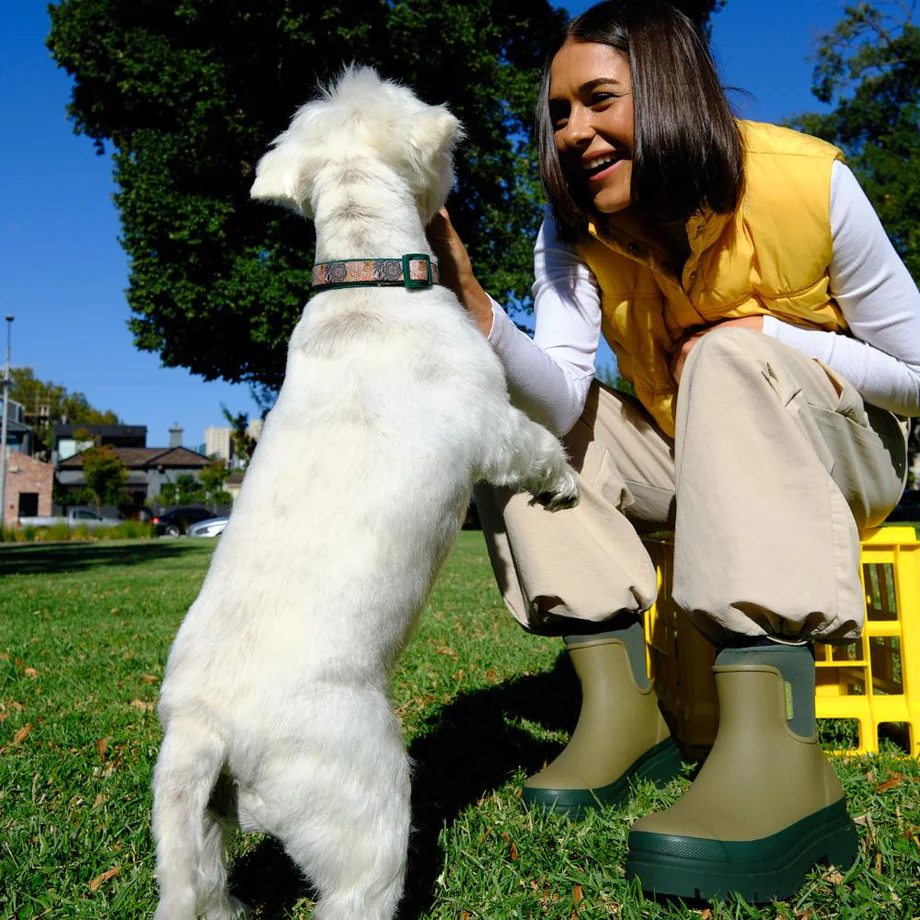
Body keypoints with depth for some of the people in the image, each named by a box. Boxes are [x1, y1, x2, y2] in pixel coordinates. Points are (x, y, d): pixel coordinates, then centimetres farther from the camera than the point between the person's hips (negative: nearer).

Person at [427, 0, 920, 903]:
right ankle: (621, 708, -21)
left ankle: (774, 745, -47)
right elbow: (562, 405, -26)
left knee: (729, 360, -34)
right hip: (693, 461, 4)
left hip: (839, 456, -4)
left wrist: (766, 338, -25)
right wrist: (472, 307, -41)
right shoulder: (573, 232, -11)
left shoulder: (806, 183, -20)